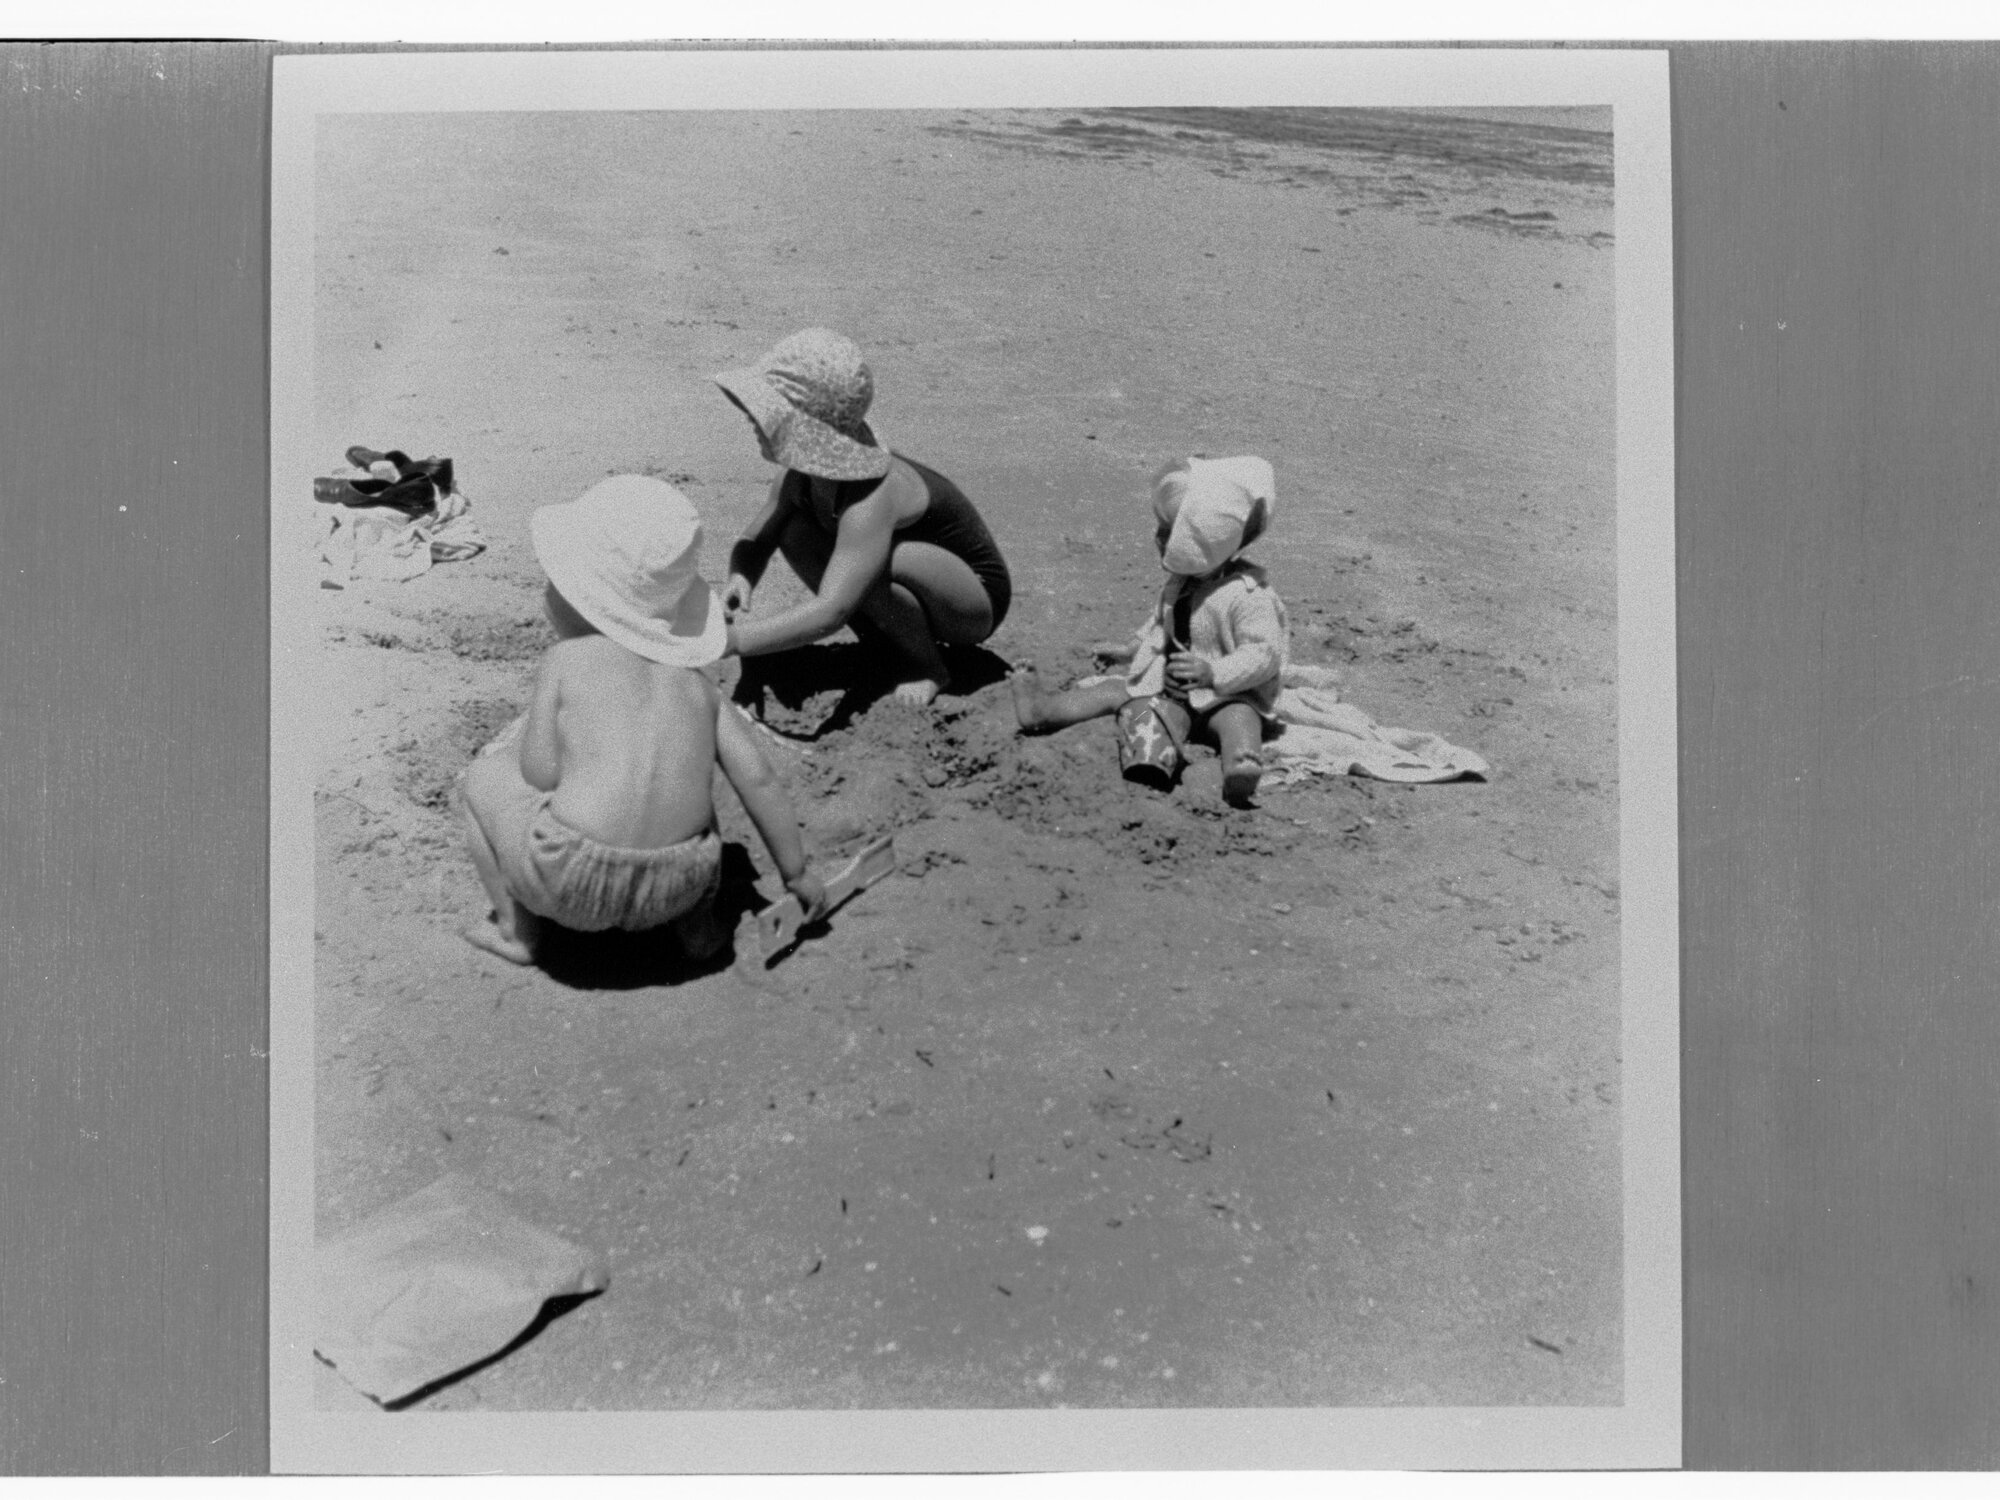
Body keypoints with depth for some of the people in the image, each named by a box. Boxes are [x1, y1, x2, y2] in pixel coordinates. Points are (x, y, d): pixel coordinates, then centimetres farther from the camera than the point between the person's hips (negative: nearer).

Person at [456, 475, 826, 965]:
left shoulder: (565, 658, 0)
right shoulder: (694, 682, 11)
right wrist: (796, 872, 19)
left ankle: (515, 929, 24)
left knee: (483, 779, 21)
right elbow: (760, 782, 8)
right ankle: (696, 923, 27)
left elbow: (540, 774, -6)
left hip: (575, 882, -4)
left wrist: (525, 733, 18)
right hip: (679, 883, 5)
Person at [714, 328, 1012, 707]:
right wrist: (739, 580, -24)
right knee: (793, 533, -9)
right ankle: (896, 650, 2)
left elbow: (829, 614, -43)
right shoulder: (802, 470, -11)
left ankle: (928, 666, -7)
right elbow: (753, 543, 0)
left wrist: (727, 641, -46)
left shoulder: (872, 494, -35)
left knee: (866, 565, -35)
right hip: (924, 578, 8)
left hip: (978, 601, -7)